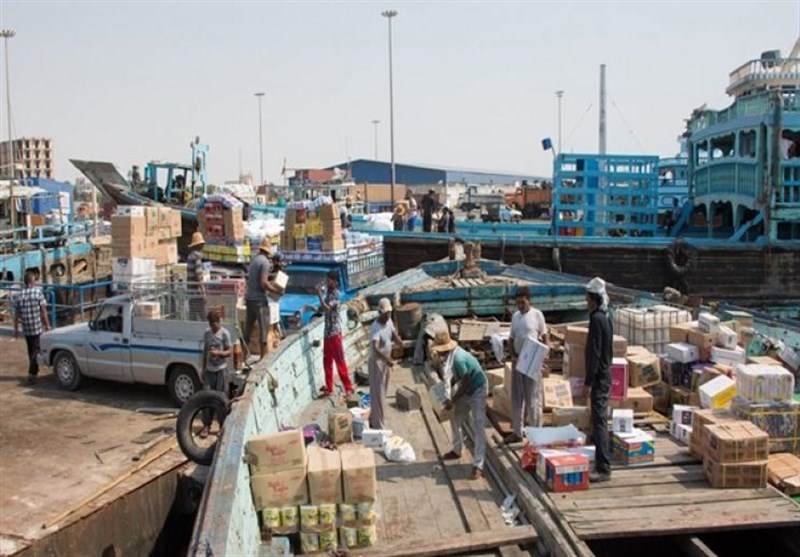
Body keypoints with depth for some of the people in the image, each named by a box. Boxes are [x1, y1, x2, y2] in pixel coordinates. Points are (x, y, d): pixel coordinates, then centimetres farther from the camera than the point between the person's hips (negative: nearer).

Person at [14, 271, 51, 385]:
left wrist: (16, 329, 13)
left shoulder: (19, 295, 3)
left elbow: (16, 314, 6)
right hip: (38, 327, -4)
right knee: (36, 350, -2)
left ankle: (34, 372, 31)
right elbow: (43, 310, -9)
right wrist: (47, 325, -2)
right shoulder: (38, 292, -8)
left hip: (26, 329, 4)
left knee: (31, 351, 18)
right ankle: (31, 374, -12)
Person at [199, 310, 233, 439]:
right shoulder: (207, 333, 8)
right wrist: (203, 369, 13)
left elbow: (230, 351, -8)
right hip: (209, 370, 4)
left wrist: (219, 353, -26)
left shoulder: (224, 333, -8)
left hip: (221, 370, -4)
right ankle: (206, 426, 8)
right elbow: (205, 351, 14)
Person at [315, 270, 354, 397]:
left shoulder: (335, 294, -14)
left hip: (335, 332, -8)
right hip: (327, 332, 9)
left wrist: (319, 295, -22)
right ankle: (329, 389, 17)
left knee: (340, 360, -5)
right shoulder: (328, 293, 11)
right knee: (327, 361, 11)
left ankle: (348, 388, 1)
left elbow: (327, 309, -26)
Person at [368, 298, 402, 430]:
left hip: (386, 362, 9)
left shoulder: (389, 322, 1)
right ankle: (378, 426, 2)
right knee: (378, 395, -4)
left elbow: (395, 336, 13)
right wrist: (387, 360, -49)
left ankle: (373, 421, 33)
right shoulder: (375, 328, -26)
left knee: (382, 393, 18)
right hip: (377, 362, -8)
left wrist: (399, 341, -11)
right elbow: (375, 348, -36)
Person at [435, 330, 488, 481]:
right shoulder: (453, 353, -2)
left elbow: (465, 382, -27)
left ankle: (478, 466, -13)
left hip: (477, 391, -10)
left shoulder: (458, 359, -31)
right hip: (466, 390, 10)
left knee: (478, 428, -11)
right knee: (455, 419, 19)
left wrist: (452, 400, -21)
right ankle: (456, 451, 39)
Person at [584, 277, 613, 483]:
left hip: (599, 377, -10)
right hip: (605, 374, 10)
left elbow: (594, 353, -21)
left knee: (599, 421, -7)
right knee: (600, 420, 15)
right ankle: (602, 464, 23)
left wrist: (588, 382, -19)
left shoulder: (597, 319, -18)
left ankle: (603, 469, -3)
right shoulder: (605, 317, 12)